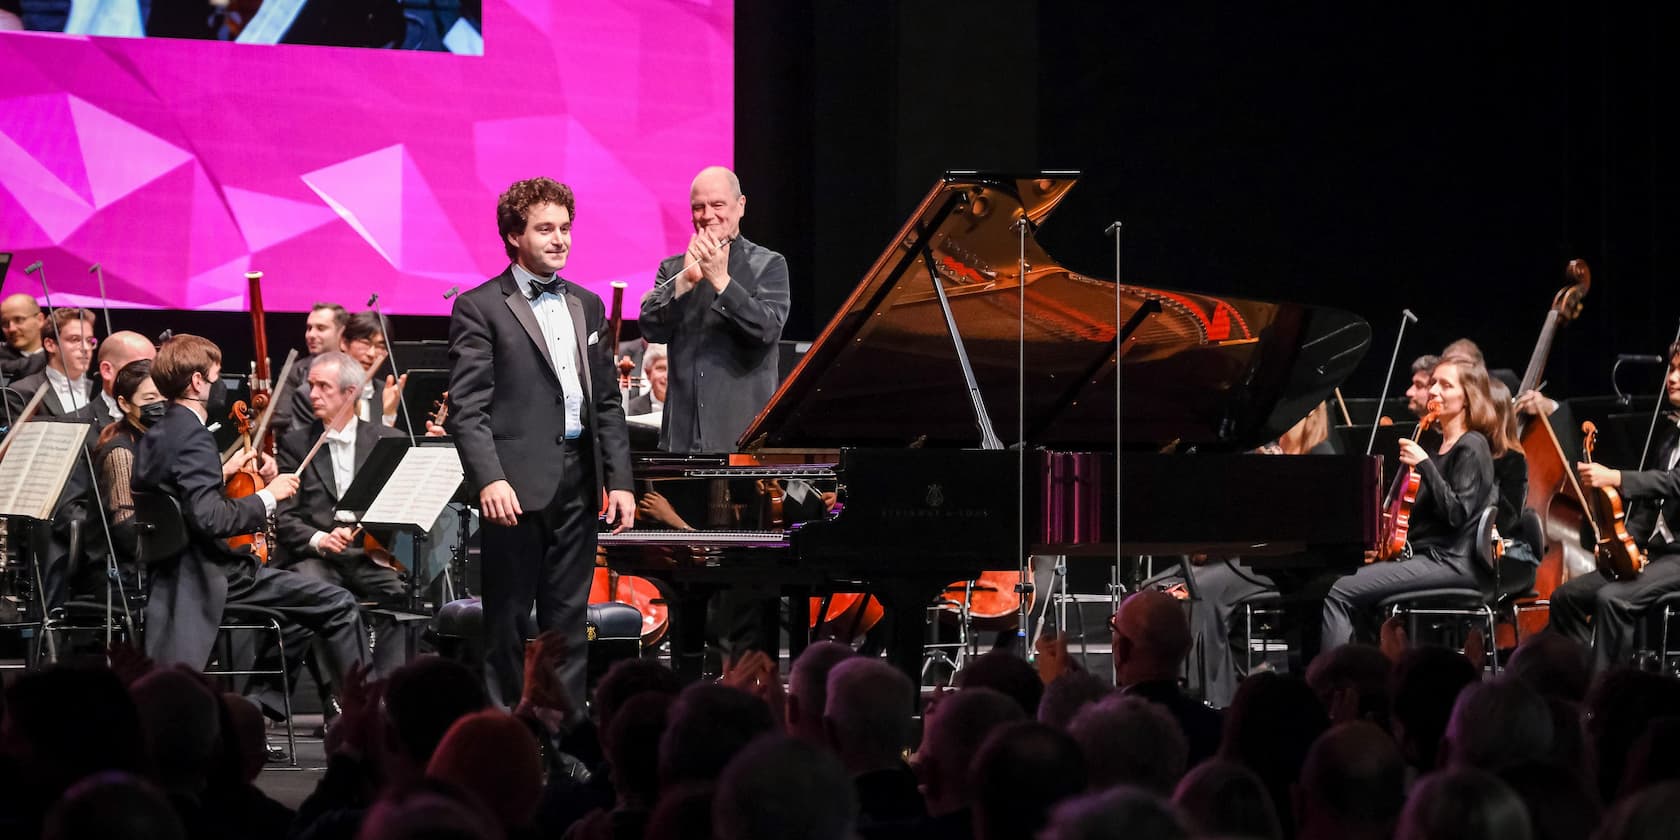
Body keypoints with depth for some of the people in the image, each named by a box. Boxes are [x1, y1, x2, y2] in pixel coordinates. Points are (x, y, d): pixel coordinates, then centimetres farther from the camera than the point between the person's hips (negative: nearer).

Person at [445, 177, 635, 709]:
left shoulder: (587, 306, 17)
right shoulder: (479, 308, -3)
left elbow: (607, 401, 18)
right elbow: (467, 407, -10)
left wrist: (619, 480, 9)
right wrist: (489, 479, -21)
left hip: (577, 485, 6)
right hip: (518, 486, -6)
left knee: (567, 620, 8)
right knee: (507, 622, 0)